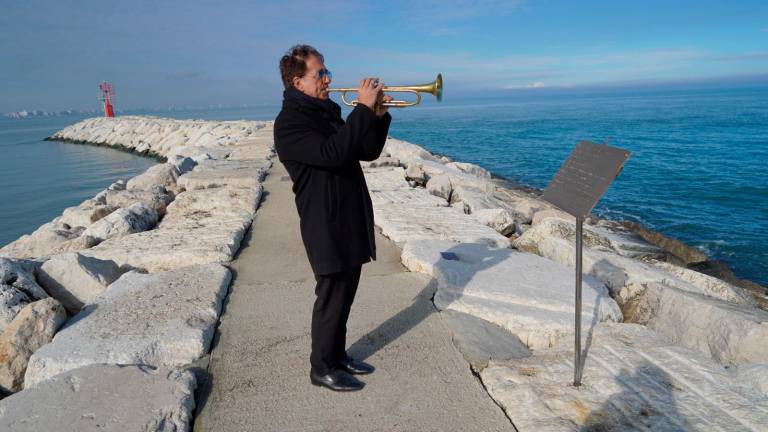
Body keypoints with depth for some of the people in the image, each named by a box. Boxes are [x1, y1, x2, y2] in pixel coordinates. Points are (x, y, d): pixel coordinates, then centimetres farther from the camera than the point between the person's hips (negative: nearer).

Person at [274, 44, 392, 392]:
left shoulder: (329, 113, 15)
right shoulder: (289, 122, -12)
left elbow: (368, 152, 13)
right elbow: (331, 154, -28)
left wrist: (377, 116, -2)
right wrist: (363, 109, -23)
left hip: (352, 219, 8)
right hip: (326, 225, -8)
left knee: (345, 294, 16)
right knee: (331, 296, 1)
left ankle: (338, 355, 31)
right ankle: (322, 368, 17)